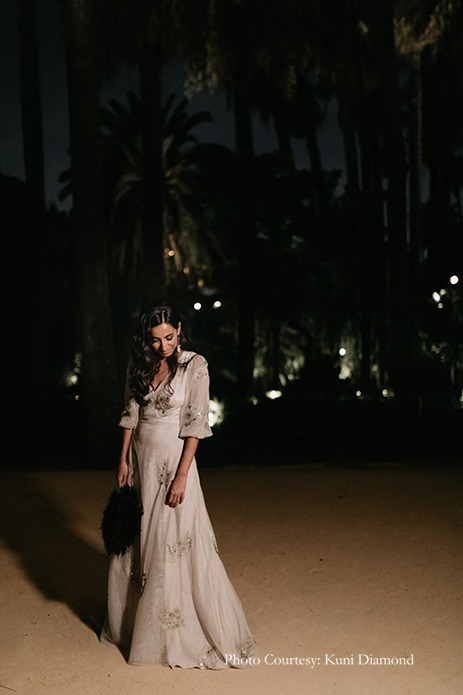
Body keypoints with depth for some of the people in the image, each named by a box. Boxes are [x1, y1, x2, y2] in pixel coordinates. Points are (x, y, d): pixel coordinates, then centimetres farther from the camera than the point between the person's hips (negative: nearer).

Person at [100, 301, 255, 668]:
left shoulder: (195, 366, -11)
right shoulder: (140, 365, 5)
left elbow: (196, 424, -13)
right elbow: (131, 413, 10)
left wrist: (181, 475, -17)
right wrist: (124, 460, 5)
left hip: (174, 457, -5)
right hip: (141, 458, 5)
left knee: (175, 544, -3)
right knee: (134, 539, 13)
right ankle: (133, 623, 32)